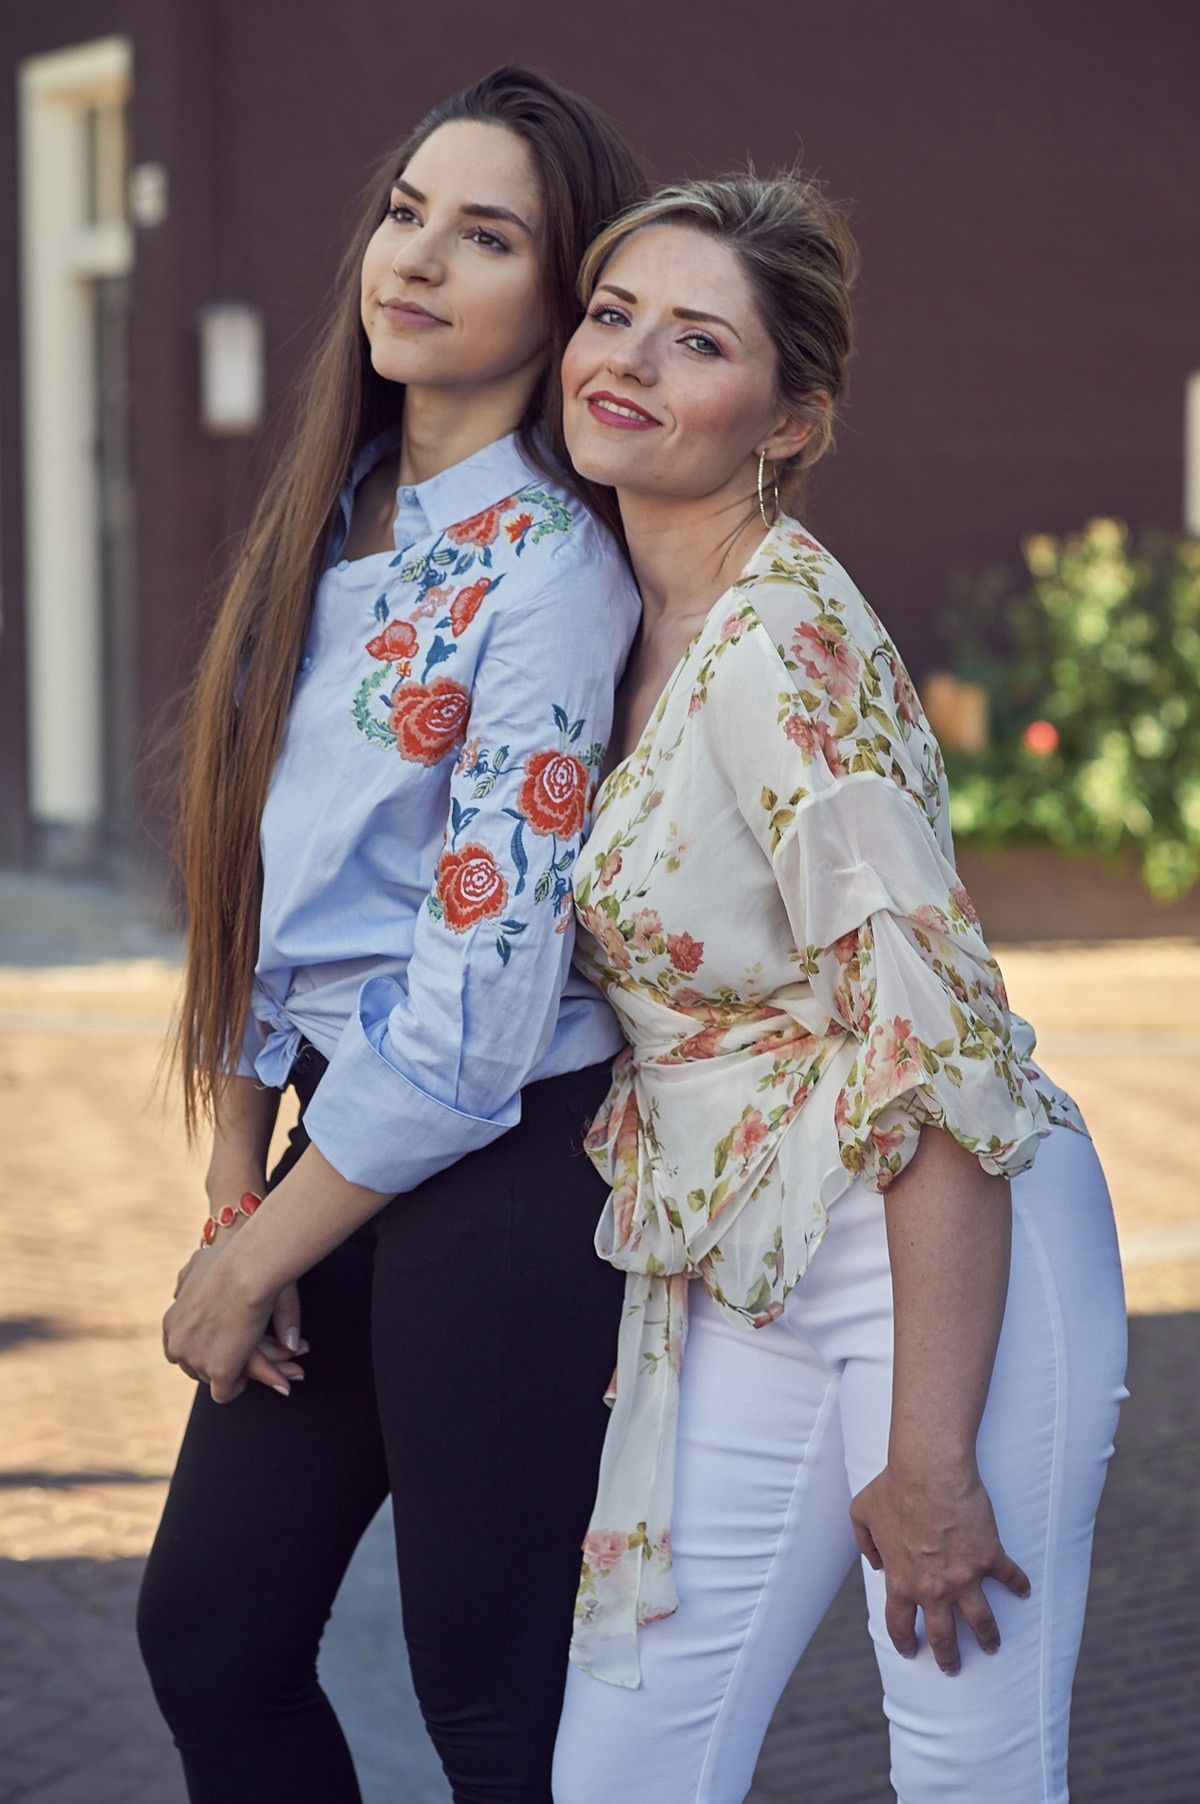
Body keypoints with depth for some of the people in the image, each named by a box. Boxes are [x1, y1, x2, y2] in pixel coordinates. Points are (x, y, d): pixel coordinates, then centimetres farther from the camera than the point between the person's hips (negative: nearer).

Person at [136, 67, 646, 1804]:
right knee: (208, 1628, 15)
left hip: (501, 1168, -8)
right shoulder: (333, 521, 9)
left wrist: (255, 1262, -11)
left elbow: (480, 1002, -18)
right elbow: (266, 887, 11)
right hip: (340, 1130, 8)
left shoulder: (548, 569, -15)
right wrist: (235, 1189, 4)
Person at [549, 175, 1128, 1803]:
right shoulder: (629, 619, 7)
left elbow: (938, 1042, -22)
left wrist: (926, 1456, -20)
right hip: (738, 1285, 8)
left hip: (948, 1262, -8)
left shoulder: (788, 639, -20)